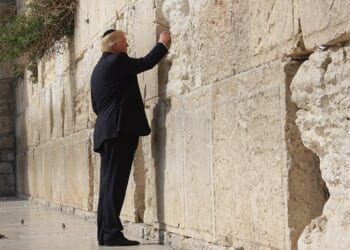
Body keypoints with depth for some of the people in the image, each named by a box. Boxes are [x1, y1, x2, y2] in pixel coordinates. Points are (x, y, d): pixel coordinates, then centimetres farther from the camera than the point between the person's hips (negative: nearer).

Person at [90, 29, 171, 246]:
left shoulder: (99, 68, 21)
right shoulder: (117, 61, -7)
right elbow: (147, 62, -2)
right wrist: (163, 44, 13)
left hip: (106, 130, 9)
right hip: (120, 130, -9)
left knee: (109, 183, 8)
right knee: (115, 183, -12)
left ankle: (105, 233, 8)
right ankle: (112, 232, -14)